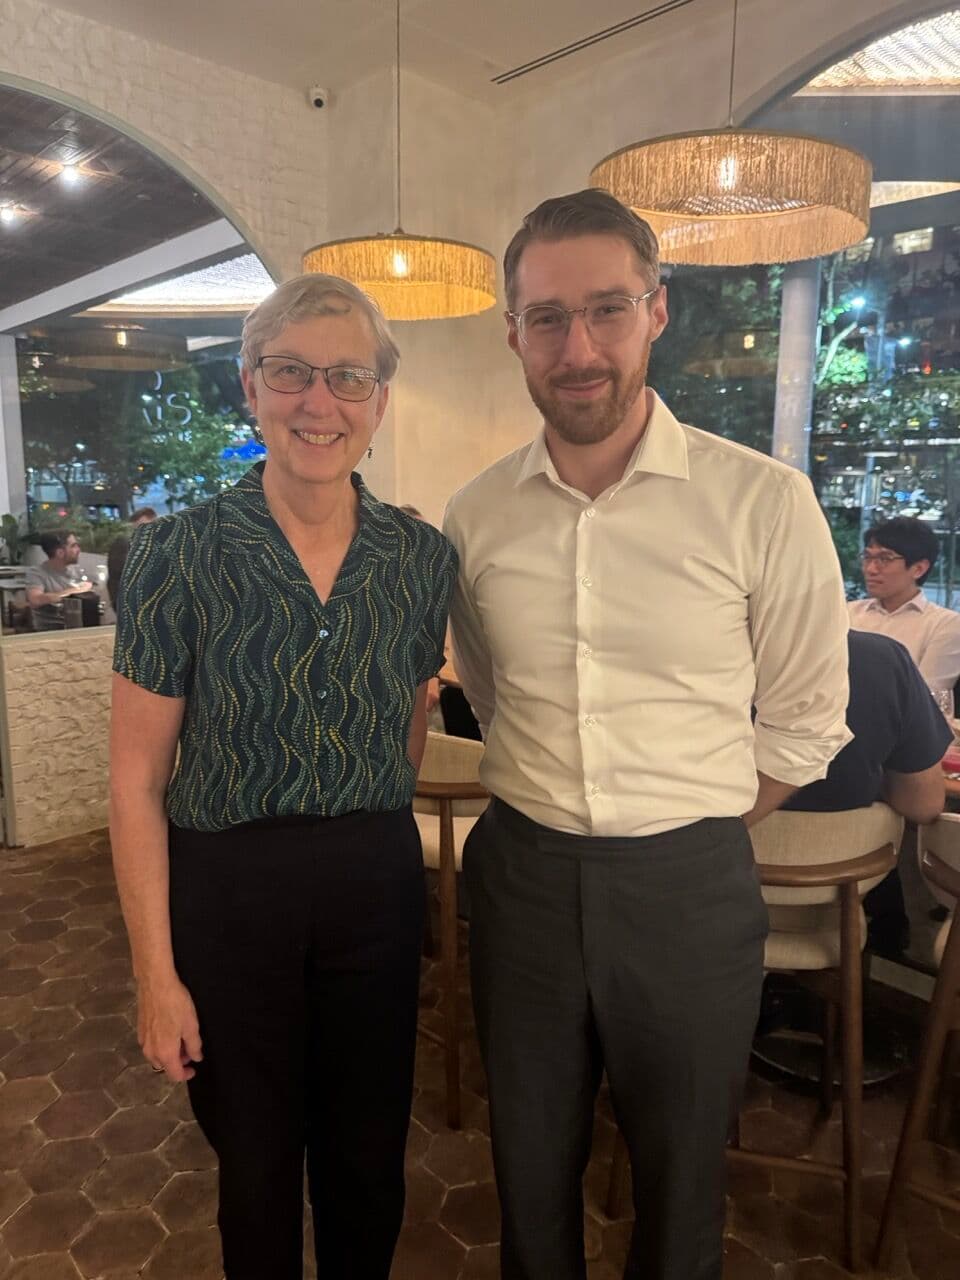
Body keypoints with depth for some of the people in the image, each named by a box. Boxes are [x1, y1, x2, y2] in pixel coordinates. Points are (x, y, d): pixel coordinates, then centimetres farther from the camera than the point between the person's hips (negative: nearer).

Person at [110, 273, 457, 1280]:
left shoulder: (422, 557, -4)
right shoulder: (177, 553, -12)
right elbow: (137, 780, -9)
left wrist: (368, 844, 8)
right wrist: (156, 972, -8)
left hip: (375, 884, 3)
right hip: (227, 888, -2)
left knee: (368, 1158, 20)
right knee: (256, 1161, 20)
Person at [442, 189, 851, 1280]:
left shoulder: (764, 503, -12)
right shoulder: (476, 514, -2)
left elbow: (805, 722, -3)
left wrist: (683, 826, 1)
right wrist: (555, 803, 9)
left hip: (690, 889, -2)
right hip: (522, 873, 3)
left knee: (680, 1166, 21)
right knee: (529, 1159, 23)